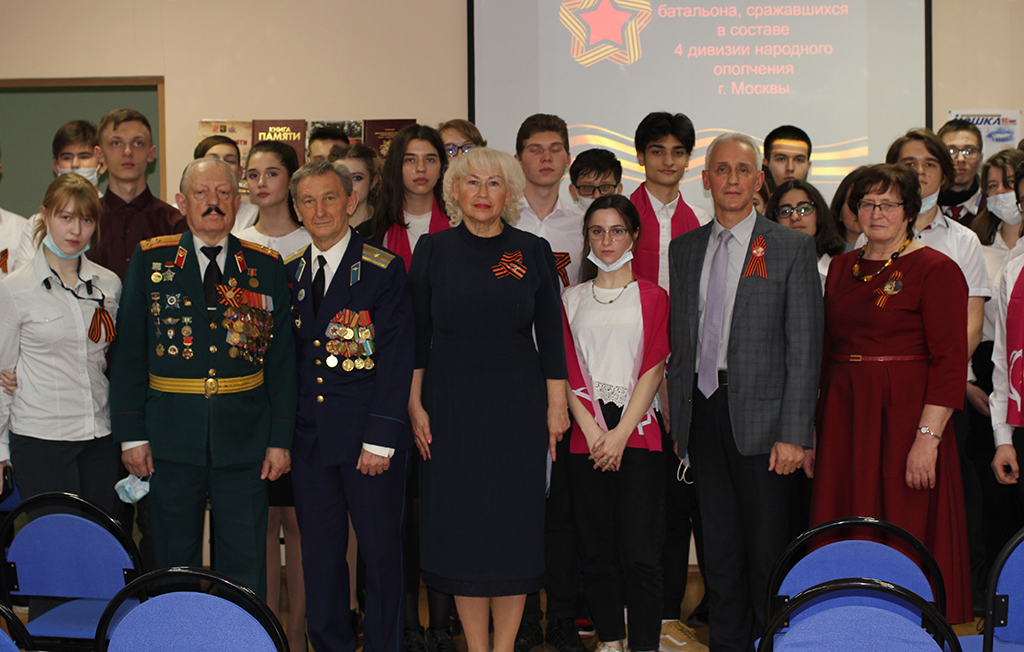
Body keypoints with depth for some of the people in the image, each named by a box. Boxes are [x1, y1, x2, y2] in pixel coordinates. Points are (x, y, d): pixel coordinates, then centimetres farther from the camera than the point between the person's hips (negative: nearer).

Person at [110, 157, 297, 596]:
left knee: (246, 570, 3)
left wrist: (280, 439, 0)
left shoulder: (267, 267, 5)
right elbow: (128, 354, 3)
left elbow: (282, 358, 4)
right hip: (171, 438, 0)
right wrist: (131, 433, -4)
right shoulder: (150, 260, 3)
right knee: (175, 565, 11)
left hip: (244, 440, 0)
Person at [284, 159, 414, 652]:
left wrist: (380, 439, -14)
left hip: (371, 438, -4)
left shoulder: (383, 269, -5)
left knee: (381, 551, 5)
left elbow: (397, 361, -9)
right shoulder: (289, 273, 9)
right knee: (319, 554, 11)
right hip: (310, 439, 4)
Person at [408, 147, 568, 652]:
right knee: (462, 522, 3)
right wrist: (415, 404, -1)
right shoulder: (433, 250, 2)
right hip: (451, 405, 0)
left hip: (518, 406, 0)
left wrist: (556, 404, -1)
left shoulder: (533, 251, 2)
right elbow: (417, 334, 4)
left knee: (515, 521, 3)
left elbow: (550, 334, 3)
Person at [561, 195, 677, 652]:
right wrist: (592, 430, -7)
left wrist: (621, 433, -11)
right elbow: (568, 371, 7)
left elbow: (653, 370, -1)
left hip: (637, 433, -2)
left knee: (641, 554, -5)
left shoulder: (652, 297, 7)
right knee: (595, 550, 6)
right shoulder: (573, 299, 13)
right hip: (586, 437, 2)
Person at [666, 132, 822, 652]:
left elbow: (804, 349, -6)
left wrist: (793, 434, -12)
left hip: (760, 414, -4)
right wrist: (678, 417, 8)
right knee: (719, 547, 11)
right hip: (702, 412, 4)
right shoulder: (684, 248, 12)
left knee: (767, 550, 3)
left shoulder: (791, 248, -1)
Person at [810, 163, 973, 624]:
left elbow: (950, 361, -11)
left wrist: (928, 437, -19)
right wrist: (818, 427, 9)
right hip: (844, 417, 6)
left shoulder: (936, 270, -6)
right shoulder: (842, 267, 13)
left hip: (904, 414, -6)